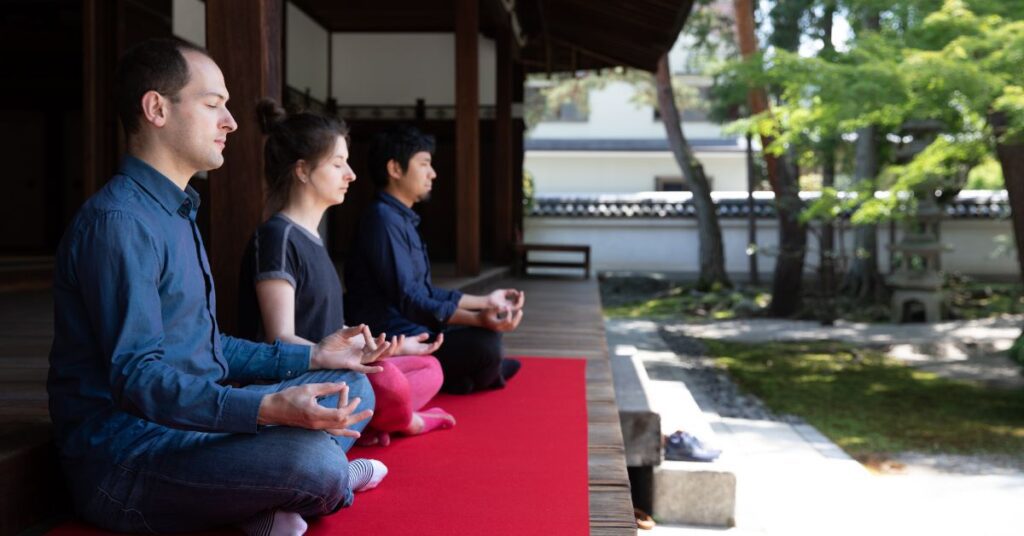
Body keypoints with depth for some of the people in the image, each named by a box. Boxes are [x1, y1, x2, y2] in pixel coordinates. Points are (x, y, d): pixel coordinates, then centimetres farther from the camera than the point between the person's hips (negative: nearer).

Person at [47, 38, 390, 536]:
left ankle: (277, 496, -6)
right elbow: (136, 376, -25)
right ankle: (324, 476, 3)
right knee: (313, 459, -31)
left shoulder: (175, 213, 17)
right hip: (124, 455, -10)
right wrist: (267, 408, -36)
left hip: (191, 422, 10)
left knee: (353, 386, 12)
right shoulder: (118, 221, -17)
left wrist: (312, 356, 14)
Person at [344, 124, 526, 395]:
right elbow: (407, 299, -25)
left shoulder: (401, 219, 16)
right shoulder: (383, 218, -17)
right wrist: (477, 318, -33)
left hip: (408, 330, 11)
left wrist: (486, 301, 19)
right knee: (485, 344, -26)